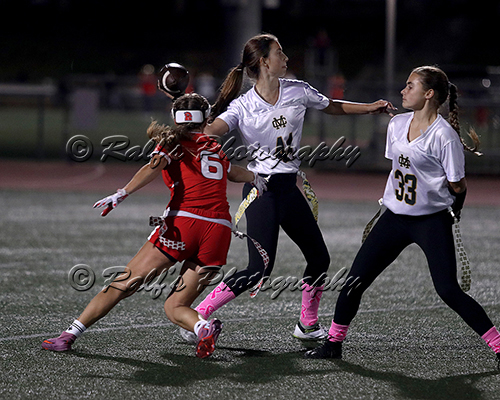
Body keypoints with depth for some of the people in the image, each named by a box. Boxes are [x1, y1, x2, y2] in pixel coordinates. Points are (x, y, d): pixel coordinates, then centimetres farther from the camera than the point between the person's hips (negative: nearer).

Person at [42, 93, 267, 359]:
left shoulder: (172, 141, 10)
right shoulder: (214, 147, 24)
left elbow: (154, 167, -12)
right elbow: (233, 172, 45)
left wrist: (123, 193, -22)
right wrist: (255, 177, 67)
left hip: (182, 222, -4)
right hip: (219, 230, 4)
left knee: (125, 283, 5)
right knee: (175, 307, 9)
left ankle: (71, 334, 4)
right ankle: (202, 326, -23)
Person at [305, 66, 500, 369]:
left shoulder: (444, 134, -16)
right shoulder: (397, 125, 6)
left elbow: (458, 187, -11)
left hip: (432, 221, -7)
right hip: (395, 218, 7)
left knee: (448, 290, -14)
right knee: (355, 280, 3)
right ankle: (333, 343, 17)